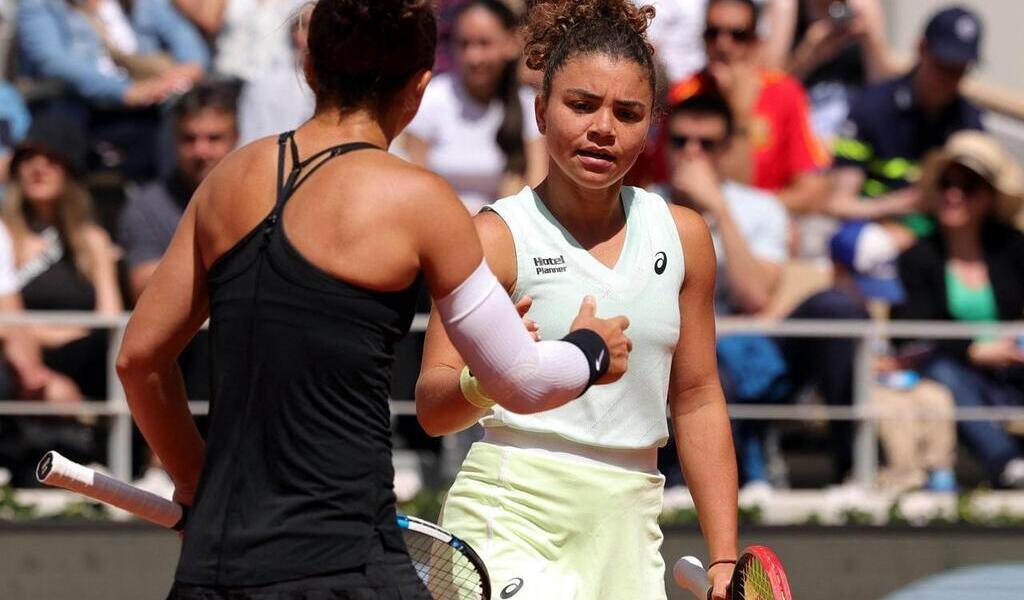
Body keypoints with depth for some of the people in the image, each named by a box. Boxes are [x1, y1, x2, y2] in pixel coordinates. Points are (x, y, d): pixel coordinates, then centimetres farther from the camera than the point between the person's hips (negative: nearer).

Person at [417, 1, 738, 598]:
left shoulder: (682, 235, 9)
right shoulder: (498, 236, -5)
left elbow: (698, 399, 16)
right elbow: (432, 408, -11)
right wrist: (484, 379, -33)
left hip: (630, 530, 5)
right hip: (514, 522, -5)